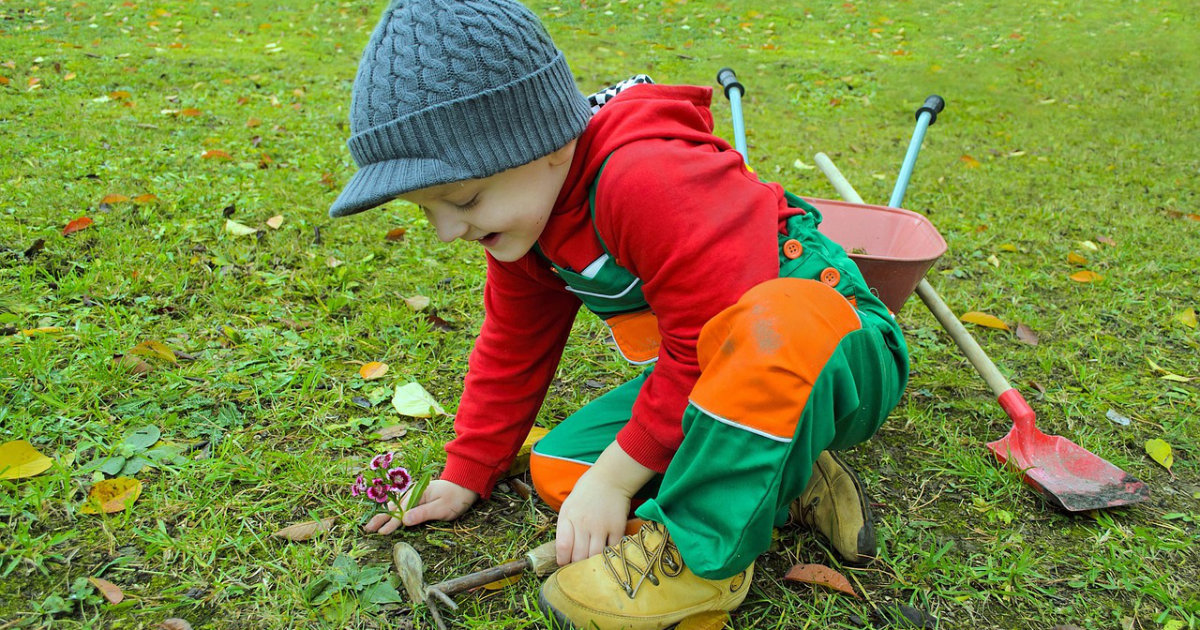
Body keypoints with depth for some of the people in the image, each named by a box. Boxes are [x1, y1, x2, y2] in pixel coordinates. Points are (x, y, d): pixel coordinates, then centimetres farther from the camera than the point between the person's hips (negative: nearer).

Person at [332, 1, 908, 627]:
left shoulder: (649, 181, -32)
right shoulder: (522, 208, -1)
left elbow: (712, 349, -30)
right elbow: (513, 347, 11)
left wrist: (615, 478, -21)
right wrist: (465, 476, 11)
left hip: (840, 353, -8)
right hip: (714, 380, 8)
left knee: (785, 321, -43)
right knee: (557, 468, -5)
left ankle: (702, 553, -24)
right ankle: (780, 481, -1)